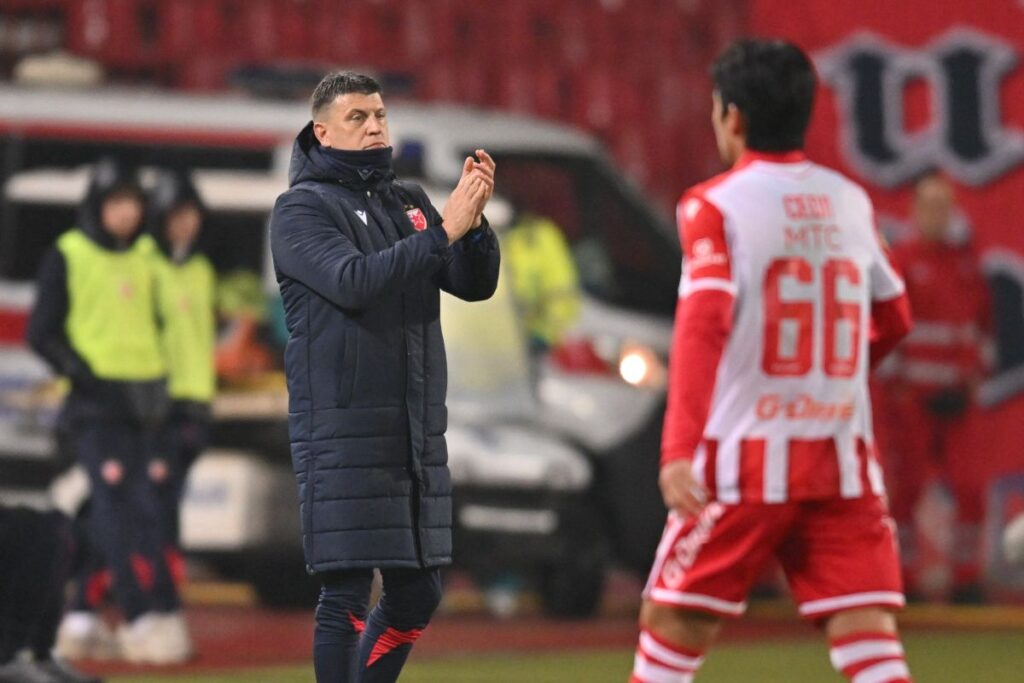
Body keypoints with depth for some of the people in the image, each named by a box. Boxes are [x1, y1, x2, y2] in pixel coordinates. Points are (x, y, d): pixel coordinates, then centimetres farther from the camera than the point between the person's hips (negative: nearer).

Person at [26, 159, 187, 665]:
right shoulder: (67, 257, -4)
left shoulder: (143, 258, 14)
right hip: (95, 403, -6)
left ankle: (81, 620, 15)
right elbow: (42, 333, -4)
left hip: (143, 398, 6)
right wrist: (84, 374, -14)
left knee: (107, 513, 8)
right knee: (128, 509, -15)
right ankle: (150, 618, -20)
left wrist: (157, 384, 12)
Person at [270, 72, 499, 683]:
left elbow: (475, 284, 8)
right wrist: (444, 232, -24)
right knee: (347, 594, -8)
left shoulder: (409, 201, 16)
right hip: (343, 432, -7)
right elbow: (352, 281, -20)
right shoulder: (302, 209, -3)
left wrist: (474, 220, -11)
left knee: (418, 595, 10)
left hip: (418, 432, 7)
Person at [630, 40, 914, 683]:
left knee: (673, 624, 9)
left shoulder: (716, 206, -5)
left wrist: (679, 448, -25)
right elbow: (894, 317, 22)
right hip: (843, 460, 4)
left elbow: (703, 322, -18)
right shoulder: (851, 202, 11)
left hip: (746, 463, -4)